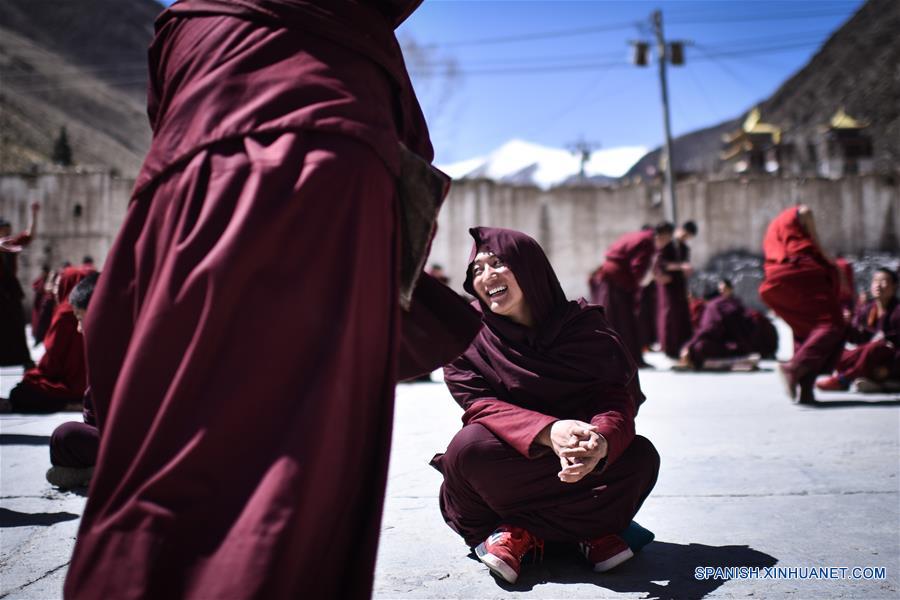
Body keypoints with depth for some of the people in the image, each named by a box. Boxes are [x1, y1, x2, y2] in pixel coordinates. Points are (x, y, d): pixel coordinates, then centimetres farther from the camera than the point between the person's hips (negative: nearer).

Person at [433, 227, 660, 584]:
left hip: (580, 460, 1)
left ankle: (521, 532, -14)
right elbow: (480, 405, -17)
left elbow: (617, 395, -14)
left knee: (640, 456, -25)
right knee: (469, 446, -32)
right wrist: (548, 432, -37)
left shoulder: (585, 325, -6)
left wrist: (602, 439, -39)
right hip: (510, 465, -1)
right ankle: (587, 528, -16)